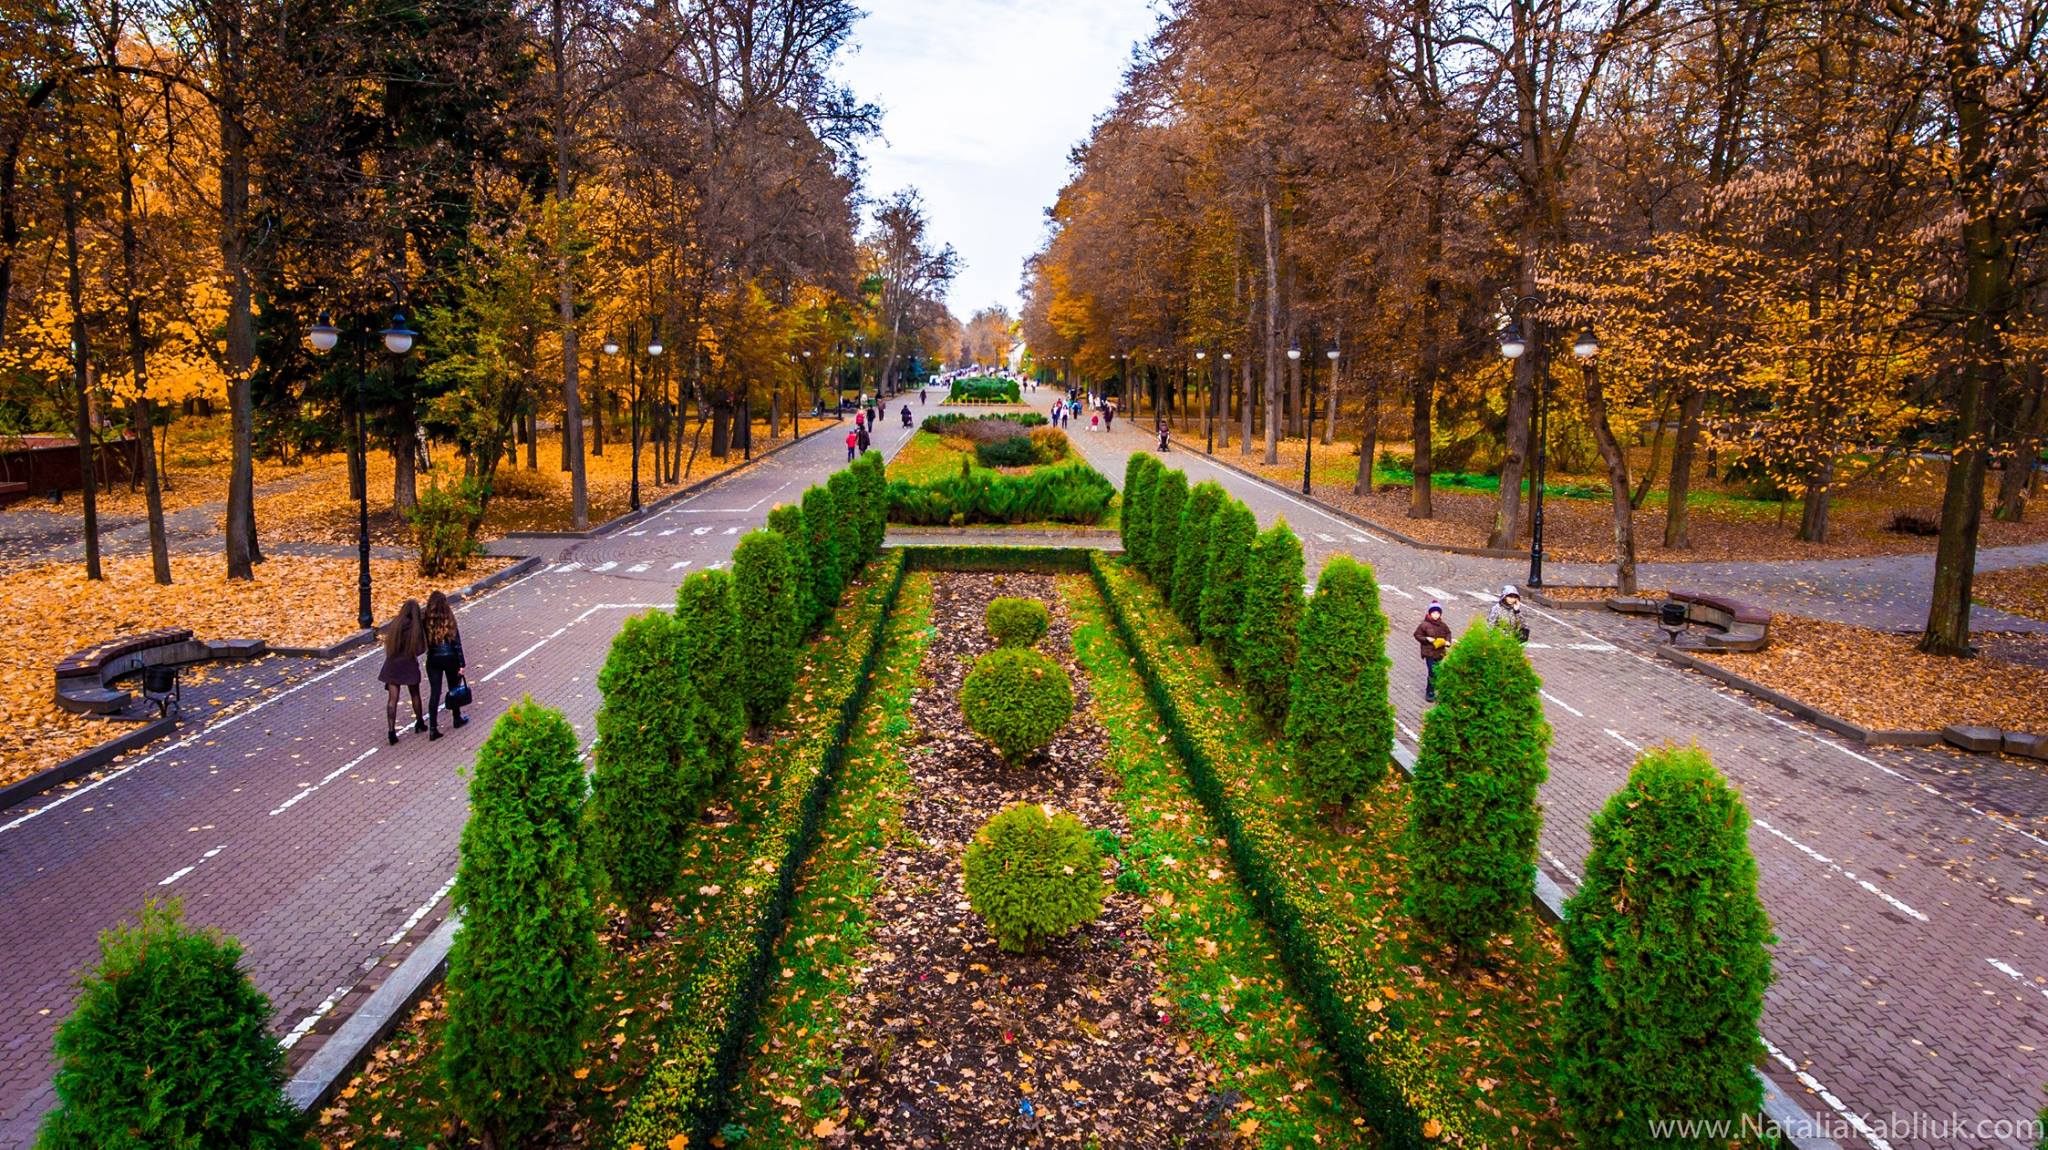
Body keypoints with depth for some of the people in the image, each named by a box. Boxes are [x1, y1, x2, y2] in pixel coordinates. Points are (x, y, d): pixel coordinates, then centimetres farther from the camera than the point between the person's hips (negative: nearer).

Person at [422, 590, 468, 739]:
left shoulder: (426, 622, -11)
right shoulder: (449, 621, -14)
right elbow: (457, 644, -9)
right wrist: (462, 664, -3)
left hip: (433, 661, 1)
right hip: (450, 659, -1)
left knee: (434, 693, 4)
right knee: (453, 689, 19)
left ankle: (433, 728, -1)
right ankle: (457, 719, 35)